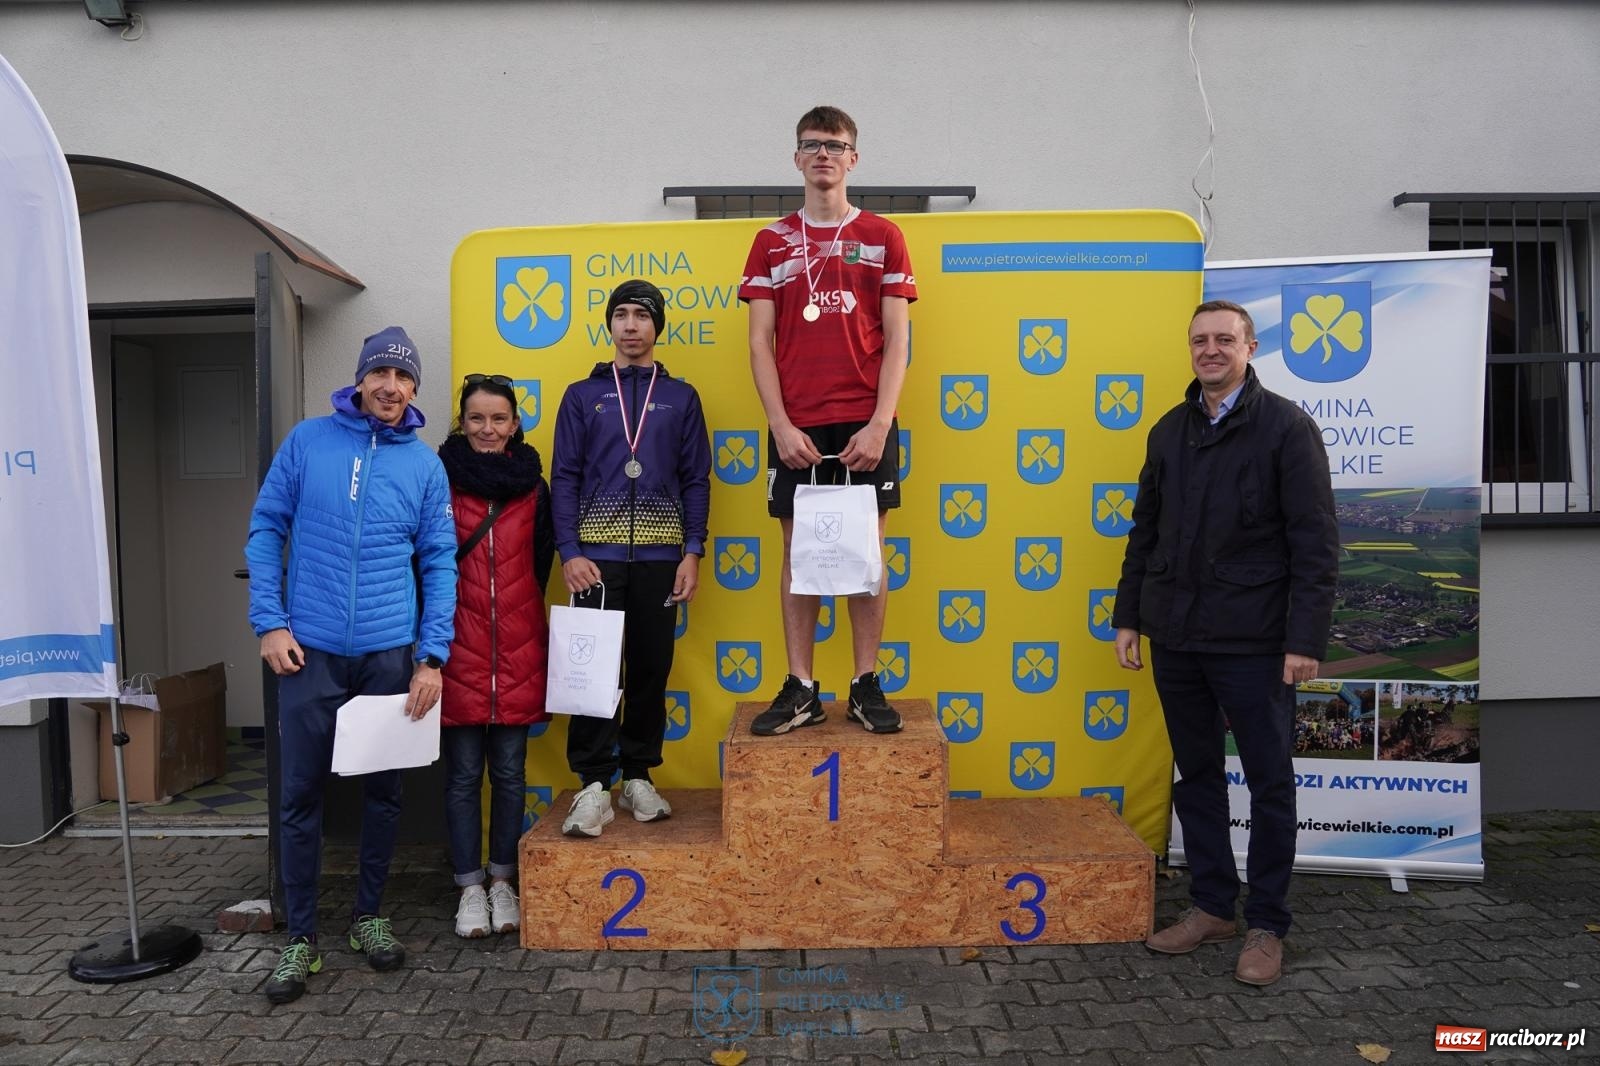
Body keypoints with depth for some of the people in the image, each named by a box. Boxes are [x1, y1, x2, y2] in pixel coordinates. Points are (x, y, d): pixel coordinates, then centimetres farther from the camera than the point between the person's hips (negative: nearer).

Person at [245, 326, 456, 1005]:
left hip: (391, 653, 1)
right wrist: (270, 622, -6)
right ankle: (301, 936, 19)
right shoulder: (309, 440, 1)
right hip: (309, 650, -1)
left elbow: (439, 563, 2)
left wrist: (431, 656, -6)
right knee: (299, 795, 4)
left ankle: (367, 914, 29)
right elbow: (266, 529, 3)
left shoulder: (425, 464, 3)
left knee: (383, 790, 11)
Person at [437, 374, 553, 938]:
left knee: (509, 771, 10)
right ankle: (470, 886, 19)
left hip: (517, 649, 2)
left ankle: (503, 881, 24)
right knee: (463, 773, 6)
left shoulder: (533, 487, 7)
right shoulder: (439, 481, -1)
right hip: (458, 648, -2)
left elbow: (539, 566, 10)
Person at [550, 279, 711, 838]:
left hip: (660, 554, 1)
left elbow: (696, 479, 7)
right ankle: (594, 785, 2)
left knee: (652, 666, 5)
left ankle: (638, 776, 17)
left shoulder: (681, 396, 11)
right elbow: (564, 477, 4)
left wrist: (693, 552, -3)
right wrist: (569, 552, -7)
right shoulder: (582, 395, 10)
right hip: (598, 552, -1)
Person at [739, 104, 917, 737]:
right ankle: (800, 690, 11)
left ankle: (866, 686, 12)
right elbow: (760, 342, 5)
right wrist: (780, 425, -6)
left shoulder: (882, 237, 8)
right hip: (795, 426, 1)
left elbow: (896, 339, 2)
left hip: (865, 425, -1)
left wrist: (879, 425, -9)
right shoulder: (773, 242, 11)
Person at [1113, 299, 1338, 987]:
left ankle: (1267, 927, 19)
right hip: (1175, 635, 5)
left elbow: (1316, 542, -9)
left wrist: (1305, 638, -14)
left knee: (1270, 782, 6)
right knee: (1196, 775, 13)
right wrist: (1127, 616, 12)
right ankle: (1211, 906, 27)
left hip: (1252, 640, -5)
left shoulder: (1286, 426, -5)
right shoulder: (1170, 431, 11)